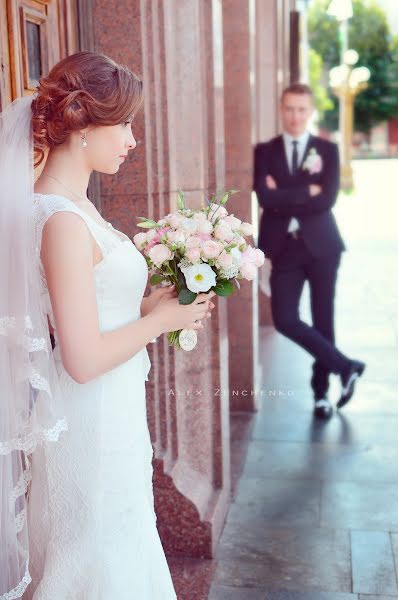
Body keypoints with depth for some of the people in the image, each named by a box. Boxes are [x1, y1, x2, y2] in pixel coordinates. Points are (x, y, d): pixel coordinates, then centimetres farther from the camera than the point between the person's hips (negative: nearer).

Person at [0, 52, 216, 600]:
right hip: (94, 421, -9)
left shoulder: (70, 204, 5)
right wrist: (162, 318, -13)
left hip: (109, 412, 9)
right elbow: (84, 359, -25)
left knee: (117, 547, 25)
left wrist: (150, 302, 3)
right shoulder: (64, 222, -24)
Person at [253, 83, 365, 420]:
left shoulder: (327, 150, 4)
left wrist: (284, 197, -9)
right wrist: (307, 192, -10)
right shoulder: (265, 152, 5)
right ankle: (345, 366, 10)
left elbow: (327, 200, -11)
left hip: (321, 245, 0)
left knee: (323, 320, 7)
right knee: (285, 319, -9)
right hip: (285, 247, 1)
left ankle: (321, 389, 26)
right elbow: (265, 198, -10)